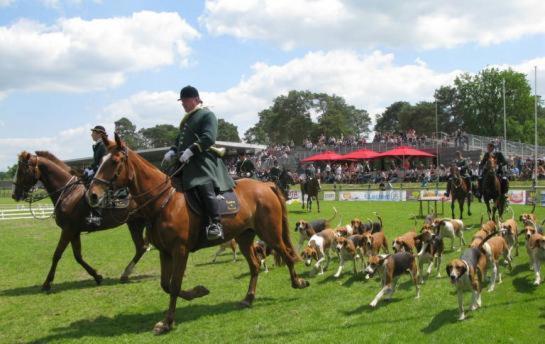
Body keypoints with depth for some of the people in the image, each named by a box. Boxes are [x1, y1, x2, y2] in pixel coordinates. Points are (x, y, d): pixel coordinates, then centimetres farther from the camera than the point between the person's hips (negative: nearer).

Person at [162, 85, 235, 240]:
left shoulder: (207, 114, -2)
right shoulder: (187, 119, 24)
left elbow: (209, 138, -16)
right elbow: (180, 139, 29)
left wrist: (191, 150, -23)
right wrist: (172, 151, 8)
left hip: (204, 160, -10)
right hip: (185, 162, 10)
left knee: (204, 186, -27)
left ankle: (215, 223, -29)